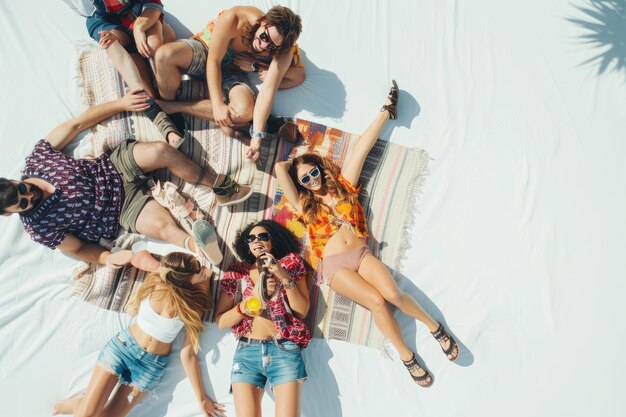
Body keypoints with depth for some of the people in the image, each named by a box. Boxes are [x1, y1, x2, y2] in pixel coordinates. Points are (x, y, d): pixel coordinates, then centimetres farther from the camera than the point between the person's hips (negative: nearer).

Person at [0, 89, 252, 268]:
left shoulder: (37, 157, -6)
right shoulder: (39, 228, -12)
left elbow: (76, 124, -3)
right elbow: (81, 249, -4)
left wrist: (122, 103, -8)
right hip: (125, 205, -3)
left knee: (162, 151, -27)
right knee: (163, 226, -38)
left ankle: (220, 186, -14)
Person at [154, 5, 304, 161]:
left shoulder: (283, 52, -23)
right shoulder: (233, 19, -30)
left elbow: (268, 91, -28)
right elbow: (213, 61, -25)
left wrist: (257, 137, -36)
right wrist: (218, 105, -34)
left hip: (232, 70, 2)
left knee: (245, 112, -32)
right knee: (165, 55, -35)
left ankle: (171, 107, -18)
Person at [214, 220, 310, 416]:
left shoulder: (290, 262, 9)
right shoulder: (237, 272, 10)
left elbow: (302, 311, 2)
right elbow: (220, 321, 4)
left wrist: (285, 276, -9)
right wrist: (253, 297, -7)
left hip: (285, 349, -1)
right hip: (246, 352, 1)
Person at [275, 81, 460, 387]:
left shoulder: (343, 186, 14)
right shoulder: (304, 206, 9)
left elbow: (361, 149, 11)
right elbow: (280, 168, 3)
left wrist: (384, 114, 9)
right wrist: (298, 164, 21)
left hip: (360, 254, 2)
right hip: (334, 264, -2)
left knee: (392, 293, -23)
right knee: (376, 301, -22)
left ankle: (435, 327, 0)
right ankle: (407, 357, -7)